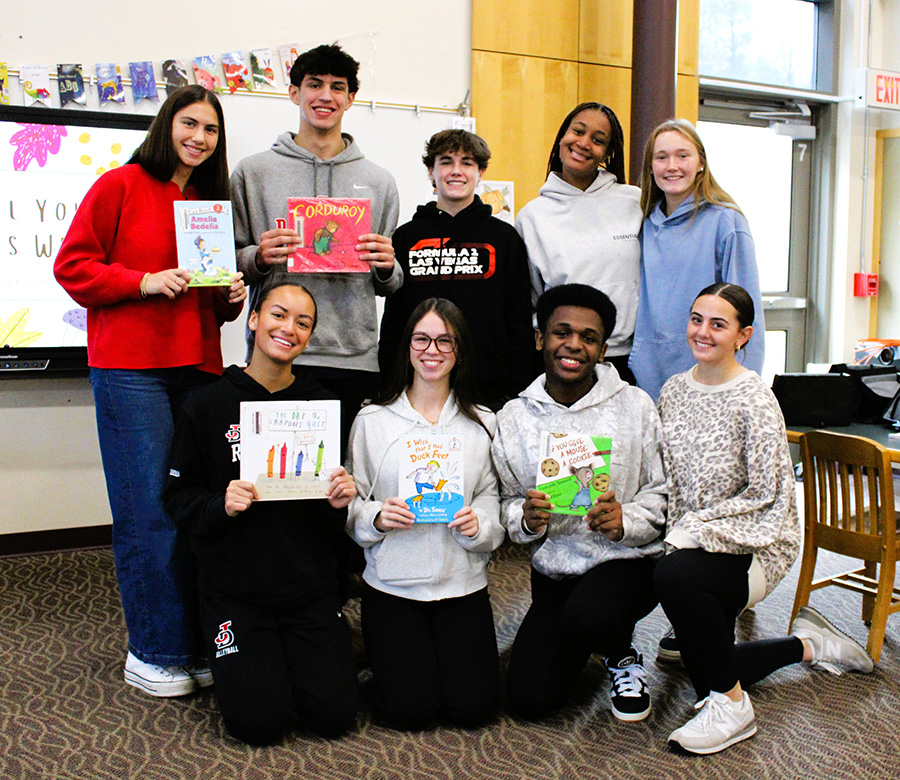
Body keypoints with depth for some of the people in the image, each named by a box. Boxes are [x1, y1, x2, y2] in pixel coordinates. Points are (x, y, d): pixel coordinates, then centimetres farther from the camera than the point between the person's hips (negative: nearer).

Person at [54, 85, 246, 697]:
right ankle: (154, 652, 9)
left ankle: (198, 643, 15)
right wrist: (146, 281, -13)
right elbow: (73, 266, -1)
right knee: (149, 510, -4)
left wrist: (233, 295, 4)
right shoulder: (120, 186, 2)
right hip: (131, 368, -5)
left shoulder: (215, 200, 18)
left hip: (199, 365, 5)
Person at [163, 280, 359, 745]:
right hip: (234, 589, -2)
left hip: (310, 587, 2)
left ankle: (290, 655, 24)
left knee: (335, 716, -5)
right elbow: (179, 496, 0)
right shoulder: (208, 406, -4)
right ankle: (238, 657, 21)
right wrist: (221, 506, -20)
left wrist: (340, 502, -11)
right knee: (261, 722, -10)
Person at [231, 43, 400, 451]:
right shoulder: (253, 172, 10)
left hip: (356, 360, 1)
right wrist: (258, 259, -10)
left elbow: (392, 286, 17)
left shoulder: (378, 181, 14)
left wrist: (387, 267, -5)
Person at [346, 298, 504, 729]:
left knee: (473, 706, -7)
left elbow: (493, 500, 4)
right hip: (392, 583, -1)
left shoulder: (483, 423, 4)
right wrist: (377, 517, -19)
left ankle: (451, 650, 24)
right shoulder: (372, 420, 0)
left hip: (462, 583, 1)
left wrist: (477, 524, -17)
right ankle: (388, 653, 22)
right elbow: (350, 503, 1)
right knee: (411, 709, -10)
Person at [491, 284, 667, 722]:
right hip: (553, 571, 3)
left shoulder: (635, 406, -3)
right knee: (530, 698, -8)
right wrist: (527, 519, -17)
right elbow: (508, 503, 6)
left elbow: (663, 490, -2)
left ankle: (622, 656, 3)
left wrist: (625, 521, -21)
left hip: (626, 560, -2)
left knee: (588, 617, -36)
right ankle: (581, 642, 26)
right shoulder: (513, 418, 2)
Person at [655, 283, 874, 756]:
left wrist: (695, 528, -21)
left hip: (752, 543, -7)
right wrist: (674, 531, -4)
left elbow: (765, 494, -17)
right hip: (691, 542, 7)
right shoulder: (674, 390, 2)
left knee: (674, 574, -38)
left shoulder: (753, 400, -17)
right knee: (703, 676, 11)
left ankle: (731, 707, -19)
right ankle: (807, 645, 38)